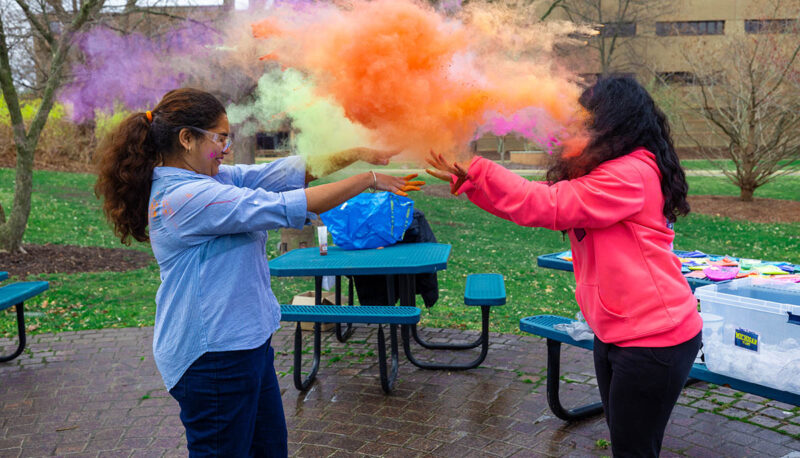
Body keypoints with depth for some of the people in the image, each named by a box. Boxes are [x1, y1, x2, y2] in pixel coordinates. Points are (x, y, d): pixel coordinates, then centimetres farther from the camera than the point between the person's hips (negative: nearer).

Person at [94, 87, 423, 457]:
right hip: (213, 357, -10)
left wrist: (356, 155, -4)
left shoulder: (213, 180, 8)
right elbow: (286, 207, -23)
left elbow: (289, 172, 6)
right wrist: (368, 180, -15)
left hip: (246, 343, 10)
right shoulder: (186, 197, -22)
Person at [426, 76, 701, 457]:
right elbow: (551, 204, 9)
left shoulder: (631, 174, -19)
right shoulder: (601, 172, 13)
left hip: (653, 339, -9)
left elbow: (545, 205, -22)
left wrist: (471, 170, -18)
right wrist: (465, 178, -1)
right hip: (614, 336, 9)